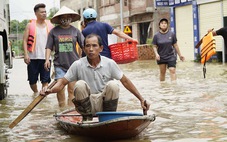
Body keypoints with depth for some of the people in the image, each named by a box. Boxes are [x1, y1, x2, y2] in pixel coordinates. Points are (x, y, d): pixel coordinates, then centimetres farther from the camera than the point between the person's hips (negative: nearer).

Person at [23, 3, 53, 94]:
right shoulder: (30, 25, 3)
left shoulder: (50, 25, 7)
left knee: (45, 80, -2)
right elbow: (25, 40, 0)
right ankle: (36, 93, 31)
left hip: (46, 57, 1)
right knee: (32, 80, 8)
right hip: (32, 57, 0)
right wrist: (26, 54, -10)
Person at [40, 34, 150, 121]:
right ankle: (87, 119, -8)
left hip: (105, 103, 1)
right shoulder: (78, 65, -7)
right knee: (80, 85, -26)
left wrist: (141, 99, 1)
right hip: (87, 104, 0)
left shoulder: (110, 63, -5)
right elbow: (63, 82, -4)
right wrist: (50, 90, -26)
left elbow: (125, 81, 2)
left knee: (113, 85, -26)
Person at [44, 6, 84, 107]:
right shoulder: (54, 31, 5)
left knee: (72, 88, 2)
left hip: (73, 63, 0)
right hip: (59, 64, 0)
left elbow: (84, 44, 5)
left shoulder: (75, 31, 6)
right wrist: (47, 59, -5)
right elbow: (49, 47, 7)